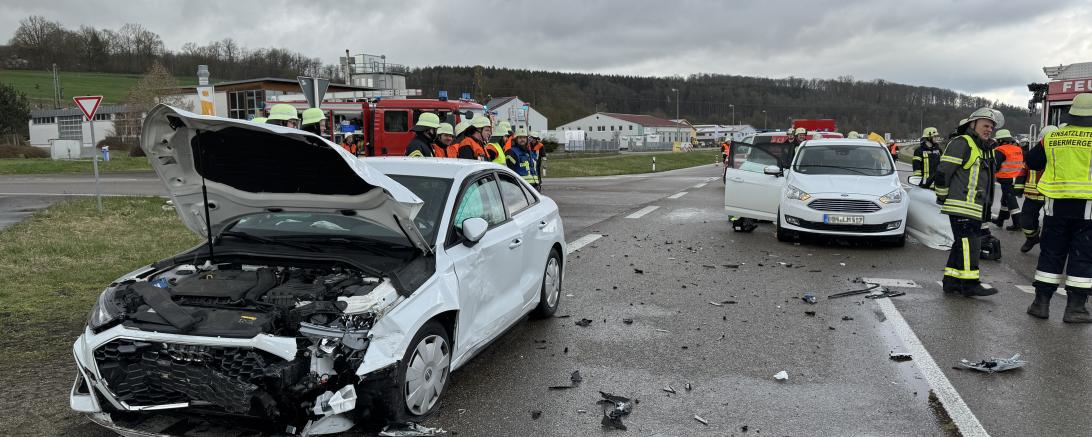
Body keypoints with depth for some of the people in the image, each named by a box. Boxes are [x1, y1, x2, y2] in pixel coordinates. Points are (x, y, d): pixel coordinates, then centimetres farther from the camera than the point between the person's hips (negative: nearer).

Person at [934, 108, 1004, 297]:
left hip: (975, 209, 10)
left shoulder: (986, 150, 22)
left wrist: (986, 207, 24)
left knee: (962, 245, 12)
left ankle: (951, 280, 17)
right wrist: (943, 196, -10)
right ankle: (970, 283, -7)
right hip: (961, 206, -10)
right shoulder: (962, 143, -9)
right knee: (969, 244, -10)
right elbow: (943, 171, -17)